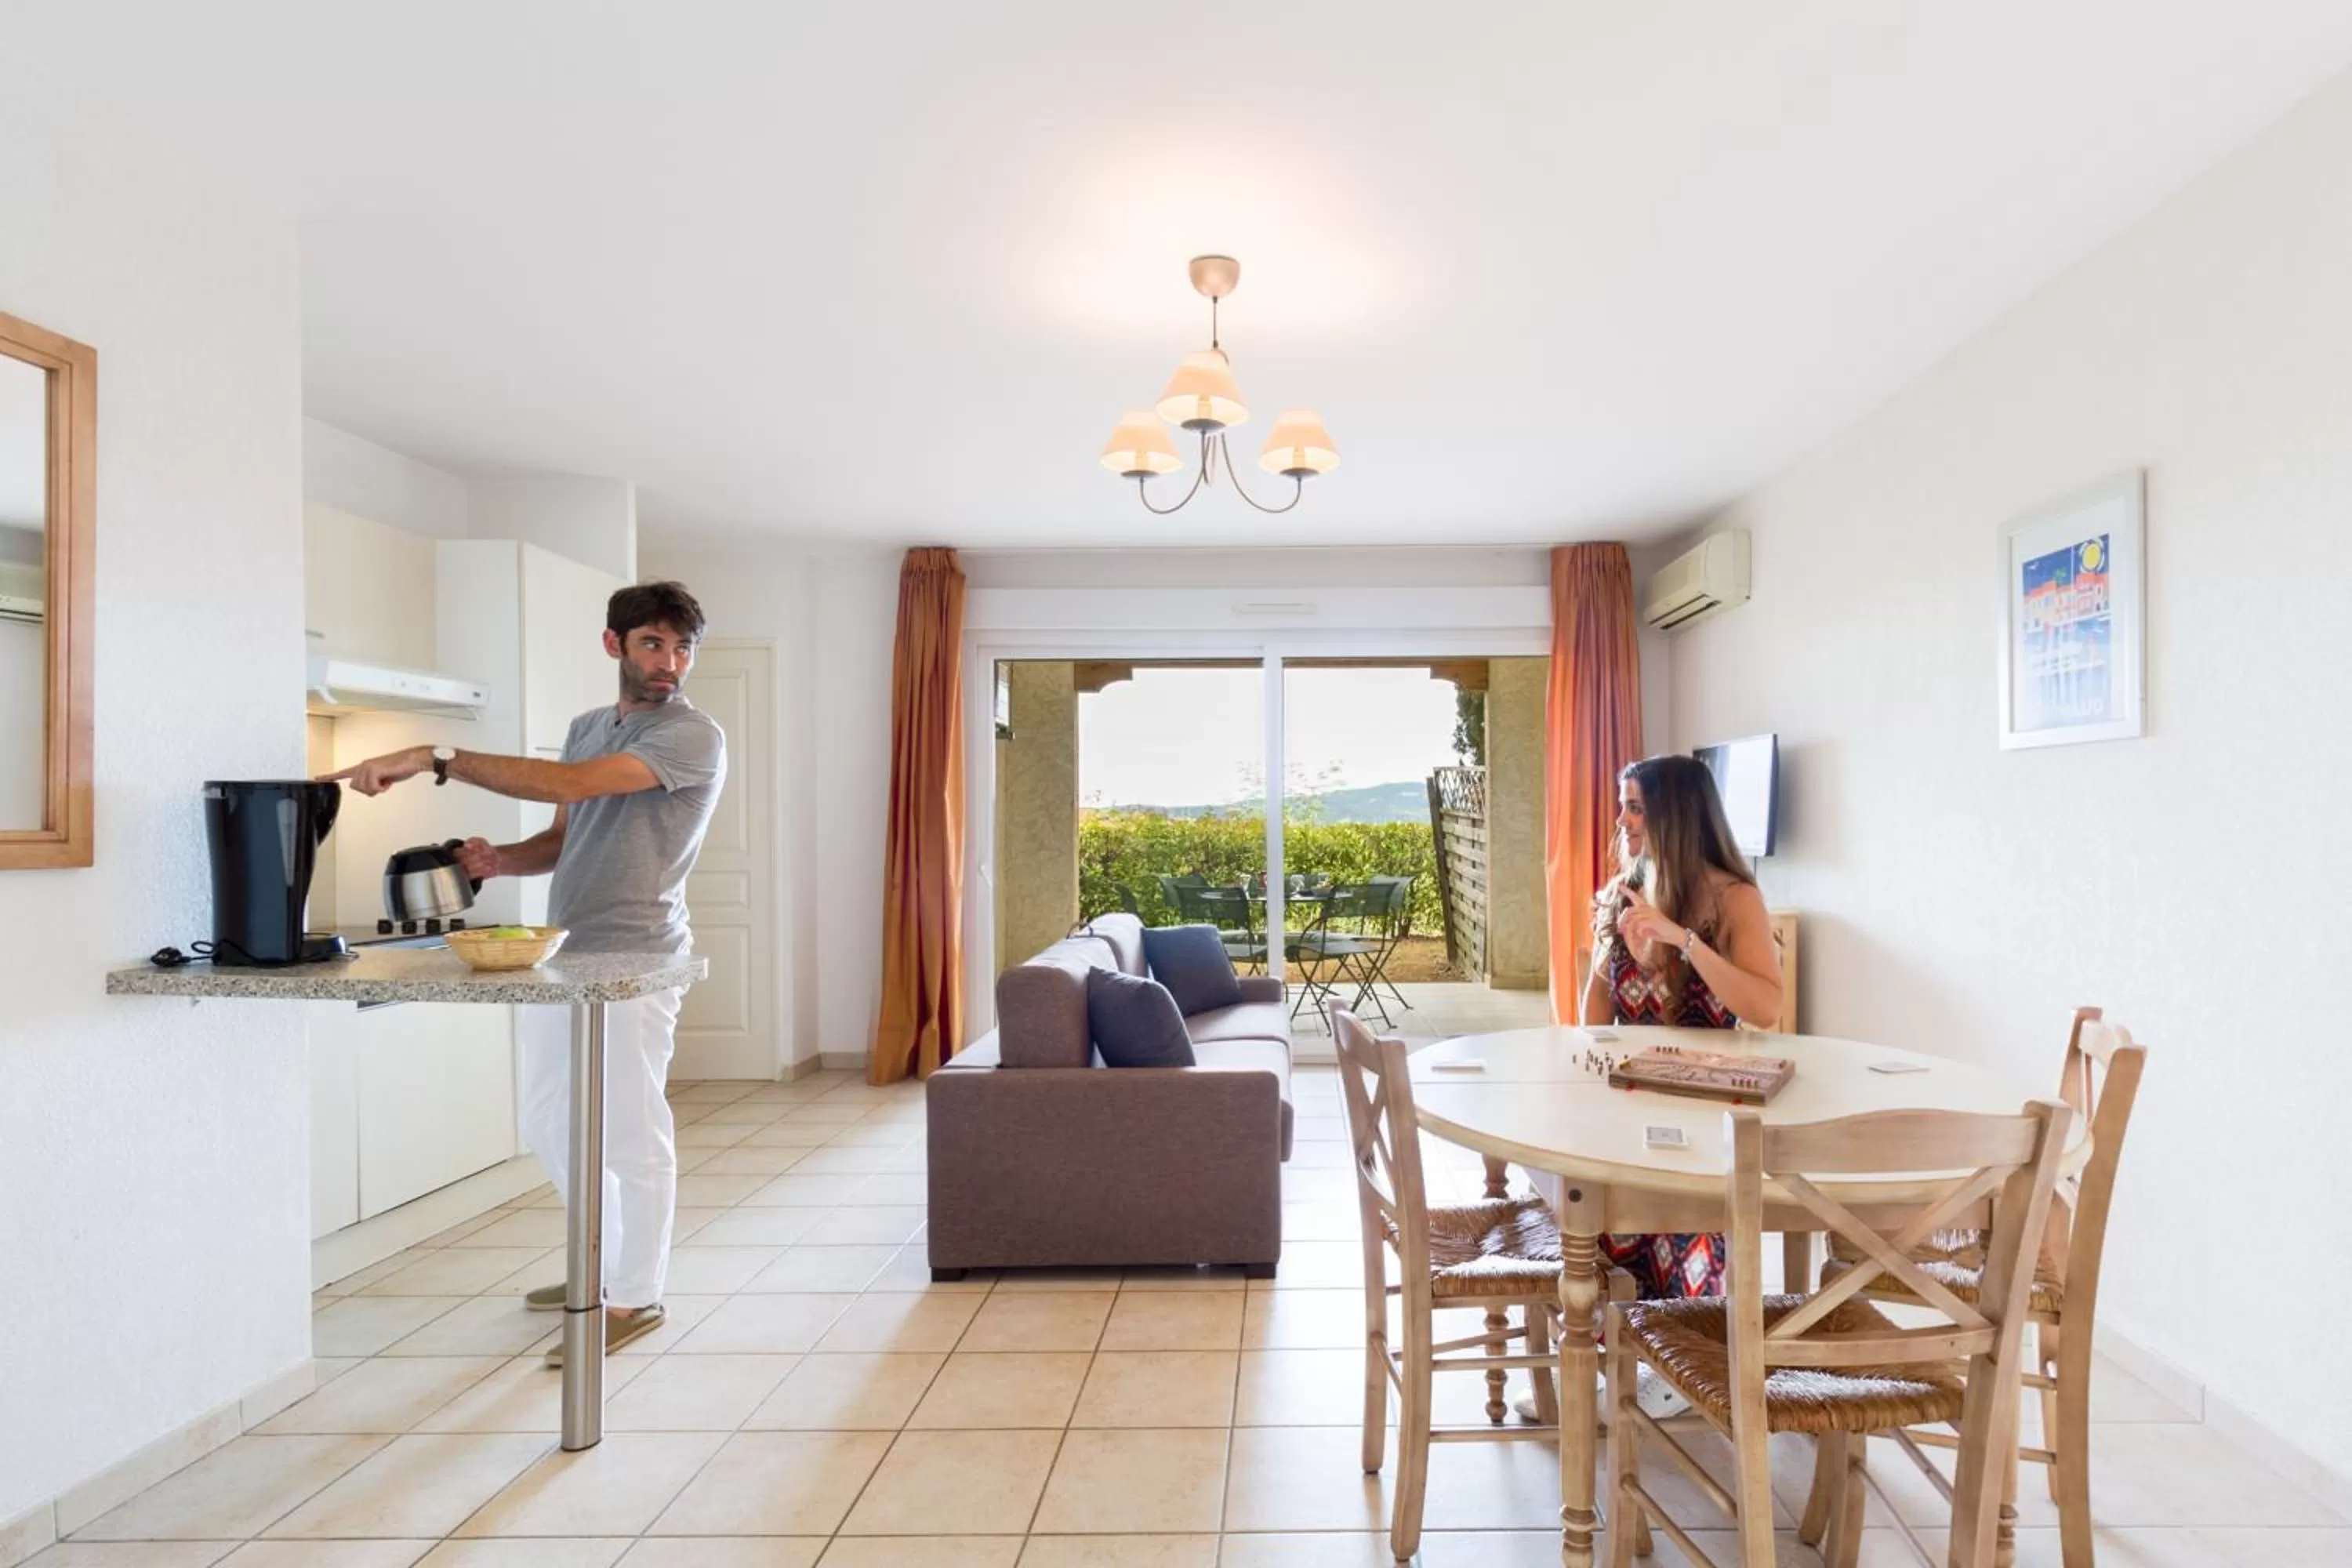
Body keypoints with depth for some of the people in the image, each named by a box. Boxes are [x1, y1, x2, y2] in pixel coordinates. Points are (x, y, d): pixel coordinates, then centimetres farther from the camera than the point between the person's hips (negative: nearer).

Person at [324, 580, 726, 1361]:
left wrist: (437, 759, -22)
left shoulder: (693, 735, -12)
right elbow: (565, 838, 18)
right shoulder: (587, 727, 15)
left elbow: (570, 785, -23)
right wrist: (500, 858, -3)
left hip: (632, 958, -8)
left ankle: (635, 1296, 17)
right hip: (565, 954, 9)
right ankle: (610, 1261, 36)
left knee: (631, 1132, 1)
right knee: (548, 1125, 18)